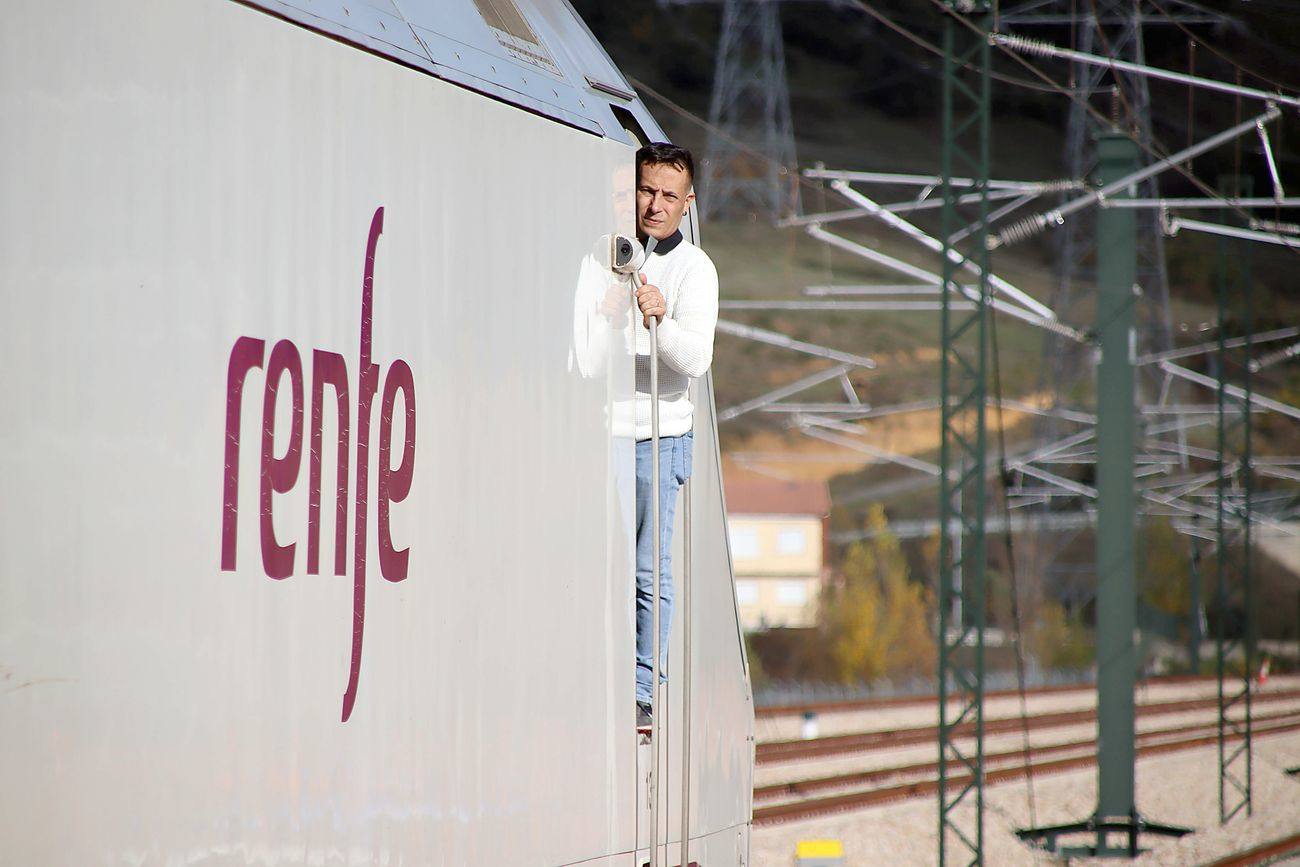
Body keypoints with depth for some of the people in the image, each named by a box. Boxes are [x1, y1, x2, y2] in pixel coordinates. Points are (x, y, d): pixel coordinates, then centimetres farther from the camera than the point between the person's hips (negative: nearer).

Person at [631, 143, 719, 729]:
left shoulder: (694, 269, -2)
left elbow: (695, 359, -15)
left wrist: (660, 322, -33)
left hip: (657, 437, -3)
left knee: (649, 569, -4)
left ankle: (641, 692, -1)